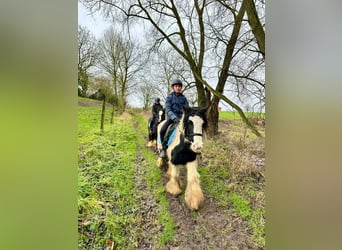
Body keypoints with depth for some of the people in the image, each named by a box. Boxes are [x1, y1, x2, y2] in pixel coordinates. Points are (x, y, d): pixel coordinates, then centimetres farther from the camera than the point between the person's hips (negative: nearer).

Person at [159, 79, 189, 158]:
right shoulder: (169, 97, 1)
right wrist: (174, 117, -27)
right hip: (171, 118, -2)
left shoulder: (183, 98, 10)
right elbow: (168, 109, -10)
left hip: (181, 118, 3)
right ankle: (164, 148, -7)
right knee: (162, 130, -26)